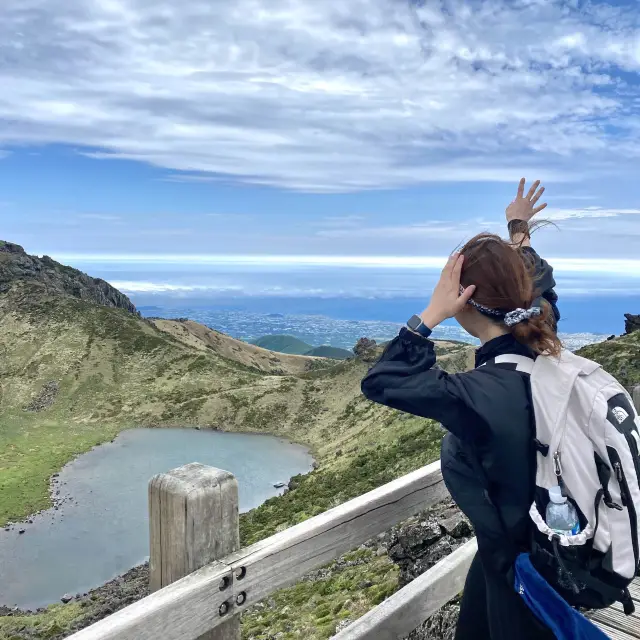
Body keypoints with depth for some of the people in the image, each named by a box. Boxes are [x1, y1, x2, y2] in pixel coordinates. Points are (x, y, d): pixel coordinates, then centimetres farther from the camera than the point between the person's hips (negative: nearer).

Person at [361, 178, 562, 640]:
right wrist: (520, 231, 24)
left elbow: (380, 383, -28)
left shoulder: (482, 395, -36)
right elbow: (541, 284, 10)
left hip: (522, 560, -8)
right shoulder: (544, 348, -12)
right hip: (537, 536, 8)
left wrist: (431, 314, -29)